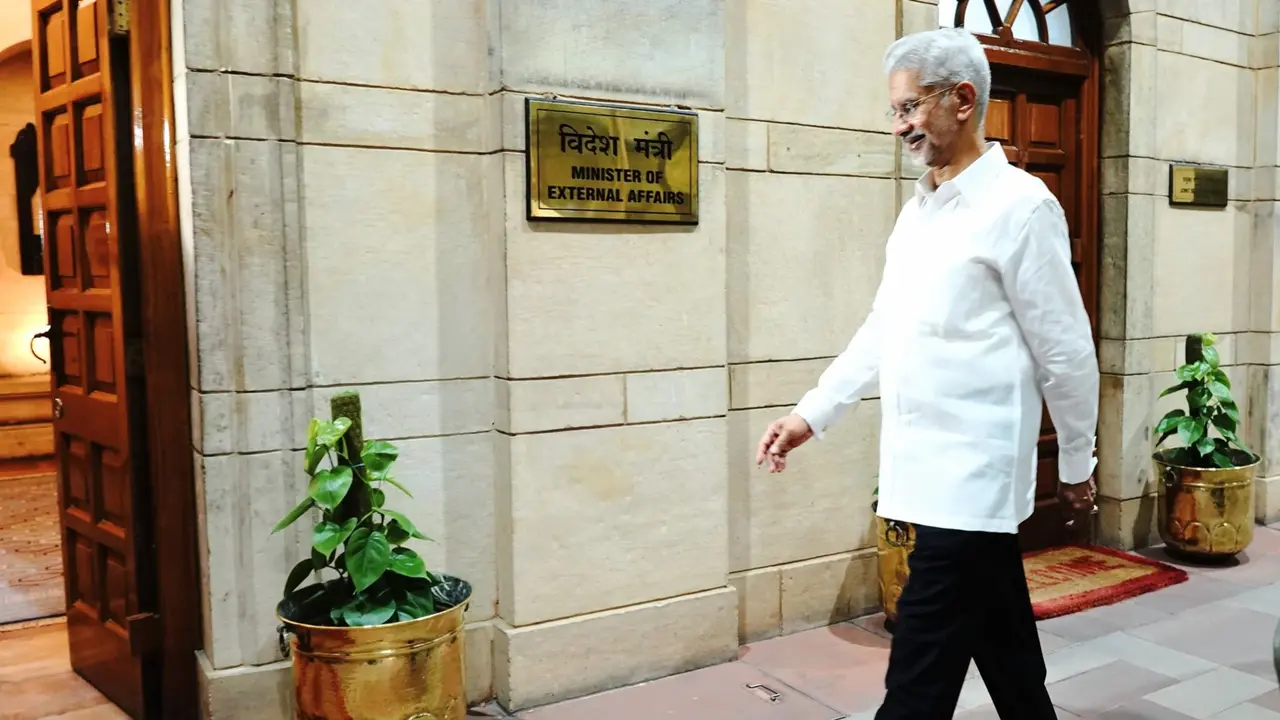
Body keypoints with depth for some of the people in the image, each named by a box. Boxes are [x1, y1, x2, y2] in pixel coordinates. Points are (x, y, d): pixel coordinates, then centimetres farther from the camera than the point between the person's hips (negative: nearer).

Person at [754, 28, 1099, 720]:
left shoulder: (1018, 205, -10)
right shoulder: (917, 209, 14)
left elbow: (1065, 350, -7)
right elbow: (882, 329, 17)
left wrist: (1077, 465, 0)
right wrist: (811, 412, 10)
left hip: (970, 478, -7)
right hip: (930, 470, 7)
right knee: (1001, 643, 20)